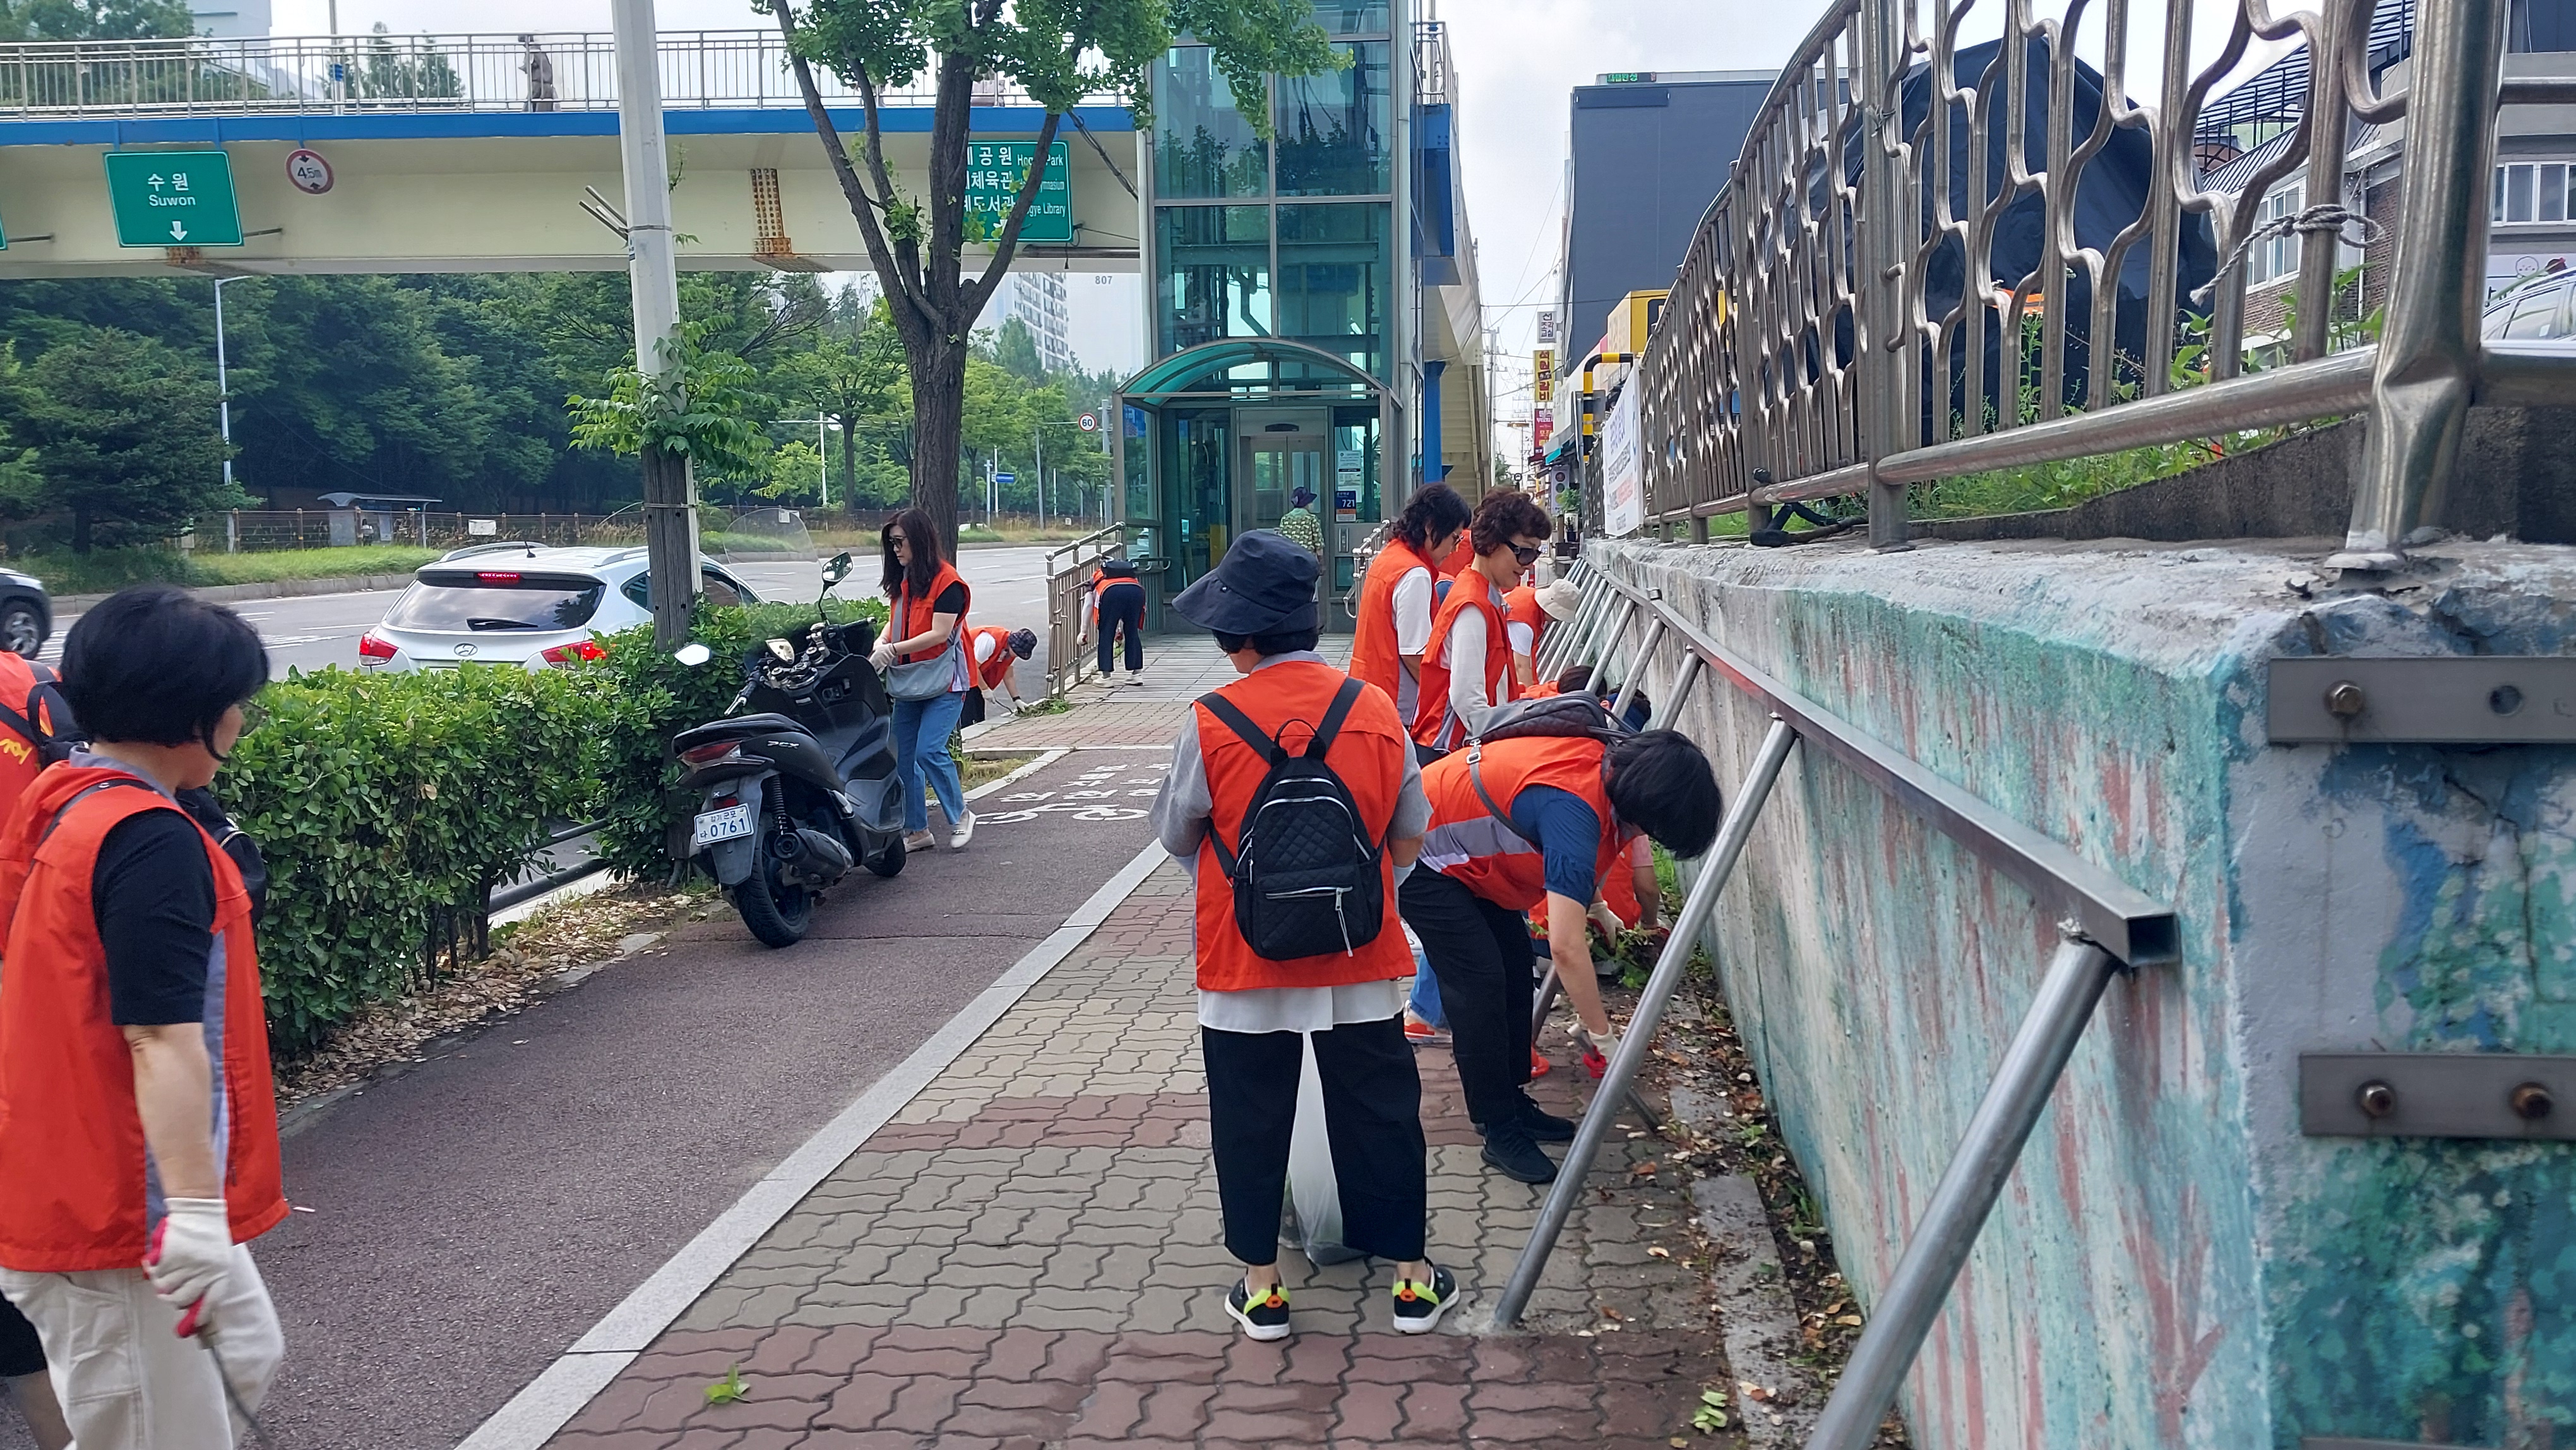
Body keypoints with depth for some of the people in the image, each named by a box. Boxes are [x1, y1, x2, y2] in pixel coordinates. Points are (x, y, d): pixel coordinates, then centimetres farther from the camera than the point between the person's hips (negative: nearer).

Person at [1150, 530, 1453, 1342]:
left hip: (1244, 959, -2)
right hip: (1358, 956, 2)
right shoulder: (1375, 710, -5)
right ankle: (1412, 1281, 23)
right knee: (1379, 1111, 13)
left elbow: (1177, 838, 0)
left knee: (1251, 1121, 12)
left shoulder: (1211, 725, -13)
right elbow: (1409, 838, 4)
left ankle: (1263, 1288, 21)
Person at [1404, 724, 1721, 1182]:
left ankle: (1511, 1103, 20)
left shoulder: (1607, 762, -8)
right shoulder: (1574, 807, -36)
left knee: (1515, 966, 9)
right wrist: (1603, 1036, -27)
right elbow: (1566, 946, -38)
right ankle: (1500, 1133, -4)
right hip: (1420, 855, -10)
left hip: (1466, 857, 10)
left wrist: (1591, 902, 7)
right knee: (1479, 981, -13)